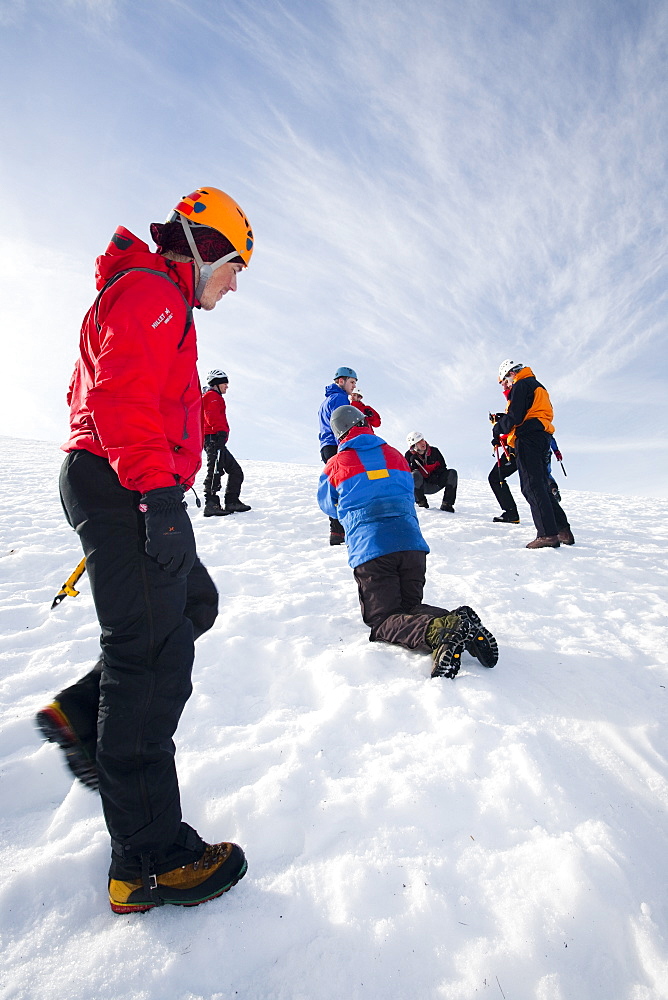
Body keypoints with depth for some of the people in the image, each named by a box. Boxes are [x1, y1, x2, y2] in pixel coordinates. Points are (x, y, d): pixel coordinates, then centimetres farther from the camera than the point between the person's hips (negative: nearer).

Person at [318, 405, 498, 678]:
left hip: (370, 550, -4)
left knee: (383, 619, 2)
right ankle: (460, 622, -12)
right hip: (413, 543, 5)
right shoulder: (395, 455, 20)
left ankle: (437, 633, -29)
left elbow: (327, 505, 27)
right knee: (410, 607, 18)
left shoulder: (336, 464, 9)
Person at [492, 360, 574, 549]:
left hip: (528, 438, -10)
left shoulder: (521, 385, -3)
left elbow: (515, 416, -14)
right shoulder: (538, 386, 28)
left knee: (532, 486, -12)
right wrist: (503, 419, 17)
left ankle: (548, 534, -17)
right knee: (541, 486, 12)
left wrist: (498, 429, 0)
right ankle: (563, 530, 11)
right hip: (542, 439, 10)